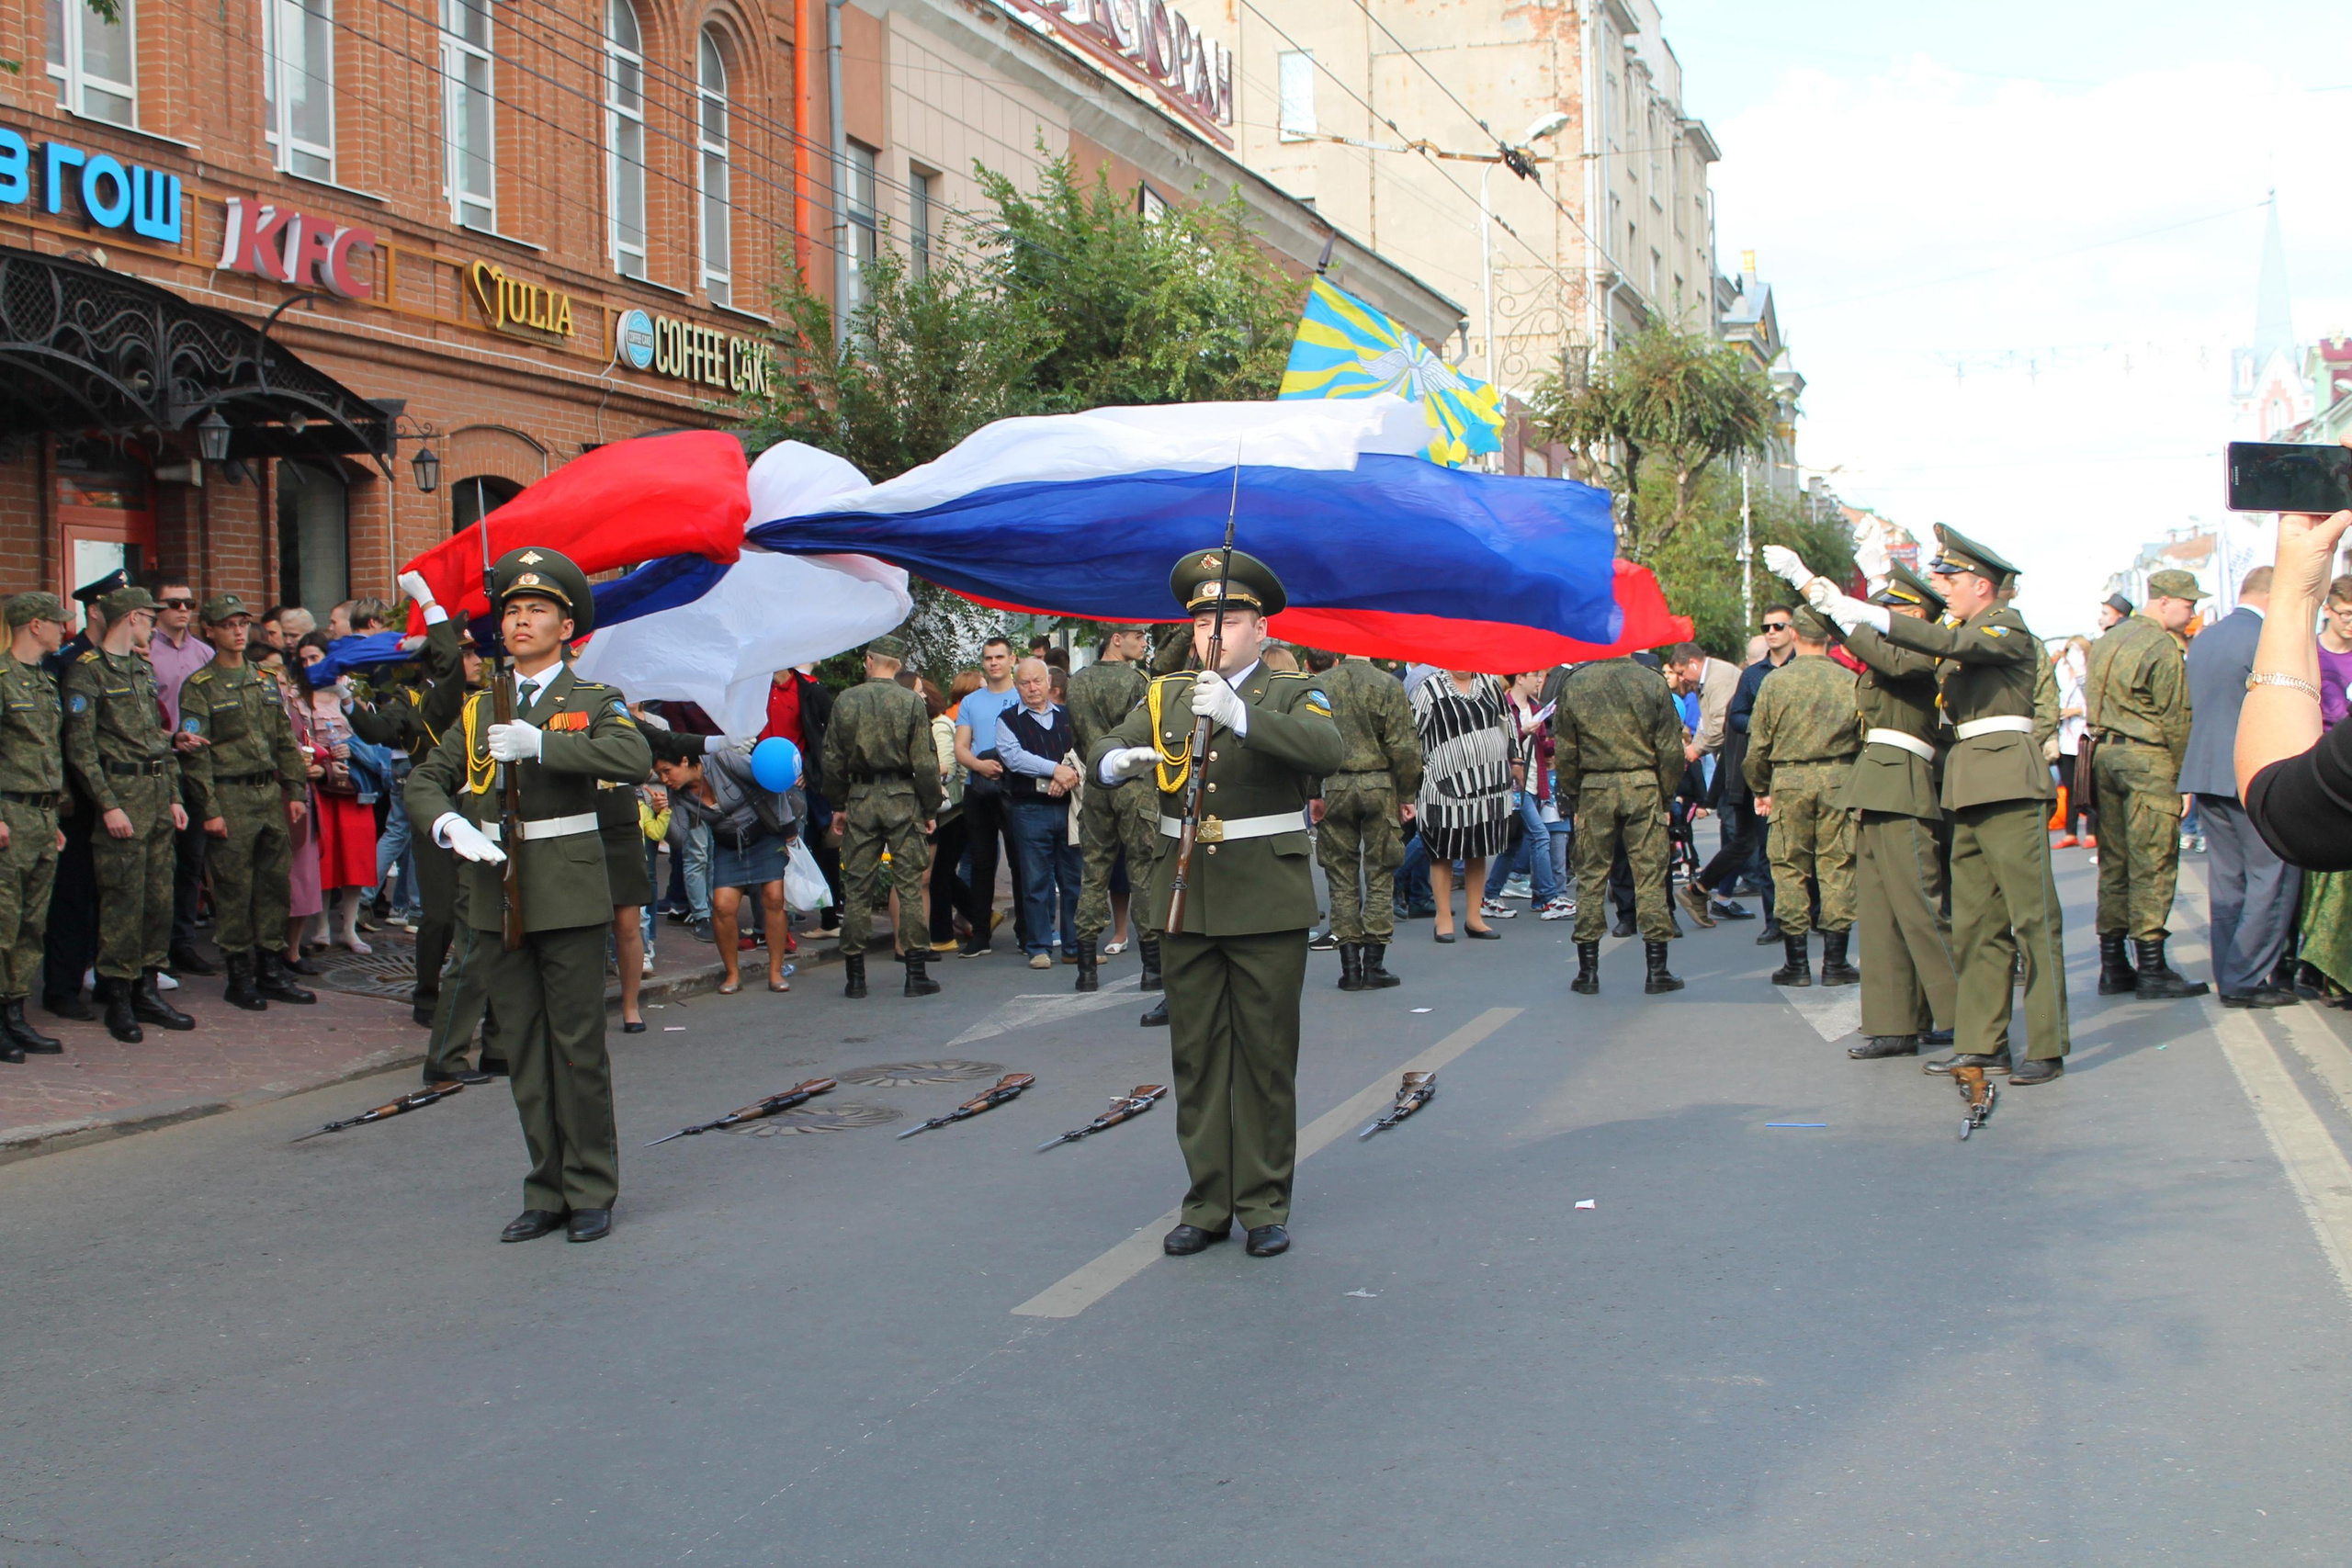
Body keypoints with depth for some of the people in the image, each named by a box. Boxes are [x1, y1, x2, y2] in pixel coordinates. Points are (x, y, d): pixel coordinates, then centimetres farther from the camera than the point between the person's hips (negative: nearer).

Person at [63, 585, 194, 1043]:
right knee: (123, 902, -5)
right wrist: (109, 805, -16)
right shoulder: (88, 671, -7)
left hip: (158, 796, 7)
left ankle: (148, 990, 16)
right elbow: (80, 747, -12)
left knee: (159, 898, 8)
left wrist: (174, 796, 14)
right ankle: (118, 999, 2)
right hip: (122, 794, -7)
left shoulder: (144, 669, 18)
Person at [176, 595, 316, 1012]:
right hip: (230, 797, -6)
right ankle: (239, 976, 6)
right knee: (234, 889, -2)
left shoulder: (264, 682, 15)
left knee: (274, 881, 7)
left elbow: (285, 740, 18)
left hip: (270, 794, 6)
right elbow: (195, 753, -8)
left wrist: (296, 790, 10)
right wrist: (209, 809, -13)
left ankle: (271, 969, 15)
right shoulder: (200, 687, -4)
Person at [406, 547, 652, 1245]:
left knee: (578, 1049, -1)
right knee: (524, 1053, 9)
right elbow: (426, 781, 14)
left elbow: (634, 757, -19)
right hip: (497, 897, 5)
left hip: (568, 898, -4)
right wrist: (451, 826, -8)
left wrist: (540, 743, -26)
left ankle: (591, 1193, 9)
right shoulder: (479, 708, 15)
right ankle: (547, 1193, 17)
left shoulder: (592, 701, 1)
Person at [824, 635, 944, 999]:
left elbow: (832, 761, 3)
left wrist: (841, 804, 15)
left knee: (857, 887, 6)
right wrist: (931, 809, 3)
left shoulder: (845, 701, 0)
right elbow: (925, 763, -6)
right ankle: (916, 973, 1)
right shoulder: (911, 702, -5)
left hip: (859, 799, 1)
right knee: (910, 883, 3)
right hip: (903, 798, -1)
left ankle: (855, 976, 8)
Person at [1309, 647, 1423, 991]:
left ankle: (1350, 966, 6)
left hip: (1335, 785, 1)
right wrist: (1407, 795, 2)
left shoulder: (1317, 685, 1)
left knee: (1341, 875, 7)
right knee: (1380, 873, 7)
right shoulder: (1389, 685, -5)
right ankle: (1374, 965, 5)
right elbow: (1404, 747, -6)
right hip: (1380, 785, -1)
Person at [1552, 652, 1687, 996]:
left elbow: (1564, 752, 2)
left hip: (1595, 788, 0)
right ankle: (1656, 970, 6)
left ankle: (1588, 970, 8)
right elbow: (1671, 749, 0)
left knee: (1591, 877, 7)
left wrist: (1573, 800, 12)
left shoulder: (1573, 684, -2)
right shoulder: (1652, 681, -2)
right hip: (1644, 786, 0)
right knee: (1651, 875, 4)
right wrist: (1666, 797, 9)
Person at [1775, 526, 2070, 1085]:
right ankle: (1981, 1042, 12)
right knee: (1976, 919, 8)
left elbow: (1948, 643, -24)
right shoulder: (1963, 630, 21)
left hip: (2007, 782, -9)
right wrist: (1803, 580, 20)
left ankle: (2047, 1048, -4)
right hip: (1969, 787, 9)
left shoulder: (2008, 627, -5)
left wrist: (1870, 616, -29)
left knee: (2032, 915, -6)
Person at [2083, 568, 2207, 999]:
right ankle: (2151, 968, -5)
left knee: (2114, 859, 10)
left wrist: (2105, 748, 17)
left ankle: (2113, 966, 11)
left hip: (2103, 753, 8)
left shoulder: (2107, 640, 15)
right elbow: (2175, 719, -11)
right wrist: (2183, 771, -3)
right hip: (2148, 758, -8)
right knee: (2153, 862, -5)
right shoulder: (2162, 648, -11)